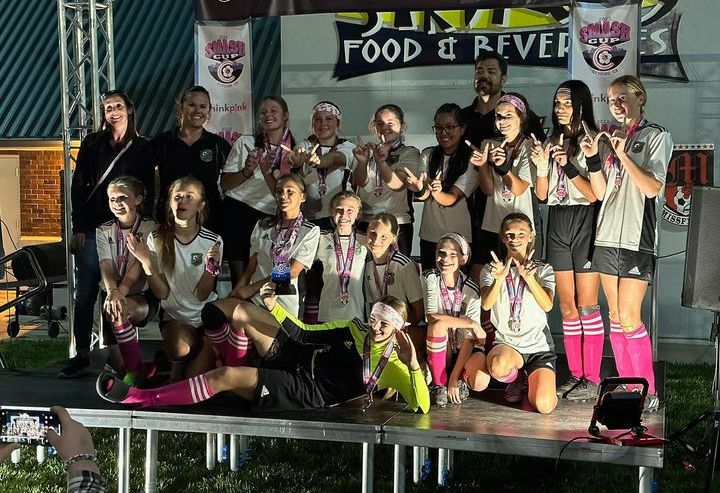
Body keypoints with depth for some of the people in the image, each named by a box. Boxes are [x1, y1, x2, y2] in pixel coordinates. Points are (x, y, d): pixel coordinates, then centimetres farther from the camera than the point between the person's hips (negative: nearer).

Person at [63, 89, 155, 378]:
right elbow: (78, 186, 5)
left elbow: (148, 192, 6)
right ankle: (81, 356, 6)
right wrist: (78, 228, -3)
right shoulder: (92, 144, 9)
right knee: (85, 294, 0)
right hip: (92, 229, 1)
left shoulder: (142, 148, 8)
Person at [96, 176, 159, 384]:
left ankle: (134, 375, -24)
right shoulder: (104, 231, 10)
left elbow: (139, 265, -15)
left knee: (118, 311, -33)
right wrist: (112, 291, -28)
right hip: (112, 294, 5)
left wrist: (121, 291, -32)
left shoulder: (149, 228, 0)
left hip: (142, 297, -5)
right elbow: (106, 265, -6)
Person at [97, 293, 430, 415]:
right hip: (296, 360, 7)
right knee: (240, 312, 2)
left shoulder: (390, 366, -10)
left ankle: (139, 398, -19)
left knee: (224, 377, -24)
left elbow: (422, 406, -21)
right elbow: (304, 334, 9)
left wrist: (413, 364, -35)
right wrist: (273, 306, -2)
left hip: (303, 393, -7)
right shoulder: (353, 329, 4)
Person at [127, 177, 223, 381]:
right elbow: (162, 293, -8)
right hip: (174, 316, 0)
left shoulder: (212, 242, -6)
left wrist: (211, 266, -26)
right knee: (181, 347, -33)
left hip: (206, 315, 0)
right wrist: (146, 261, -22)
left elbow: (202, 295, -8)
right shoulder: (157, 240, -4)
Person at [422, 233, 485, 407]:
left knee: (480, 381, -31)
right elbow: (432, 317, -24)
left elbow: (469, 339, -16)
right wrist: (471, 323, -24)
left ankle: (459, 380, 7)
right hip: (440, 349, 1)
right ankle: (438, 384, -15)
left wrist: (454, 378, -21)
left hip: (462, 351, -1)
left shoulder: (471, 290, -13)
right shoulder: (430, 278, -9)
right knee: (439, 324, -32)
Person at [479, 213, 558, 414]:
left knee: (544, 405, -22)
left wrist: (528, 277, -26)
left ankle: (529, 380, 16)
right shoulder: (491, 269, 9)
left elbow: (547, 305, -11)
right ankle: (517, 380, 1)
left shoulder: (543, 270, 9)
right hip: (506, 343, 0)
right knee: (498, 367, -39)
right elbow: (486, 304, -11)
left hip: (538, 346, 0)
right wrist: (499, 278, -28)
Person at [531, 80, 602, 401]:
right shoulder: (553, 142, 11)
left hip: (585, 223, -6)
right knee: (567, 306, 8)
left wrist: (568, 166, -19)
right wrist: (541, 166, -6)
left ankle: (592, 379, 4)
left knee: (586, 305, -4)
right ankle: (575, 375, 15)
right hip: (557, 224, 6)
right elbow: (542, 194, 10)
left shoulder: (593, 141, -6)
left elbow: (594, 193, -11)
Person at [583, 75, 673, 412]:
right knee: (615, 316, 6)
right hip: (607, 236, 6)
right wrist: (592, 158, -1)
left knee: (629, 317, -10)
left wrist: (623, 154, -16)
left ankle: (648, 393, -2)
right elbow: (601, 192, 13)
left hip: (637, 238, -6)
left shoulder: (656, 136, 0)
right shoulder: (612, 136, 17)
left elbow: (653, 187, -12)